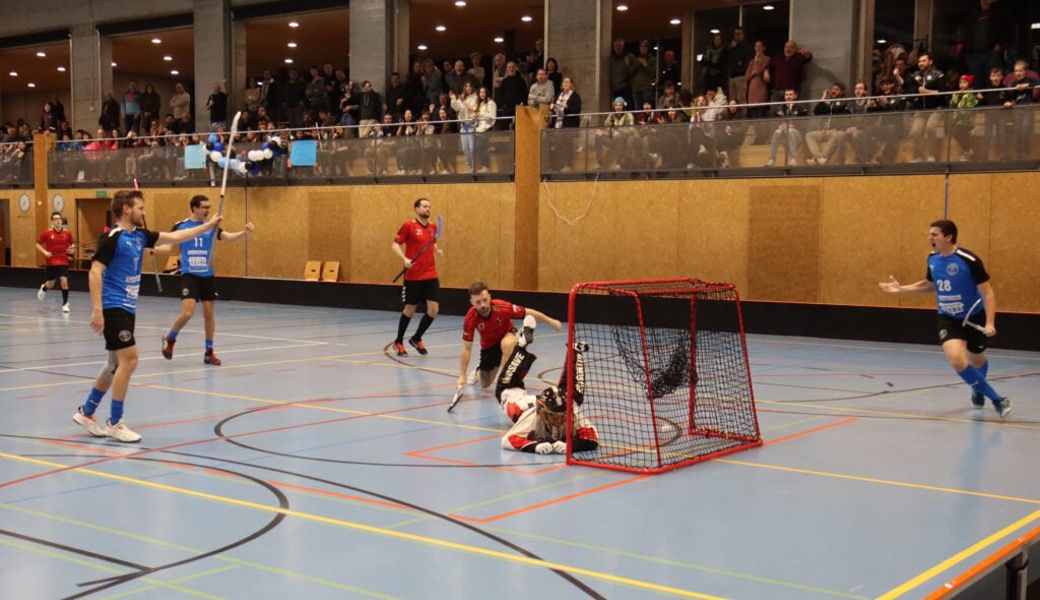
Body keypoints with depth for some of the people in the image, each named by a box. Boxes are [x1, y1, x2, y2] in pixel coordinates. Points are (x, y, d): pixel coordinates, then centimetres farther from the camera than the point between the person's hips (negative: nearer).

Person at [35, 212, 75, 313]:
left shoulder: (67, 233, -3)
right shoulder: (47, 233, -6)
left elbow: (71, 244, 13)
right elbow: (38, 244, 3)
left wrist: (71, 249, -8)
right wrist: (45, 252, -13)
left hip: (63, 262, 0)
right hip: (51, 262, 0)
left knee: (64, 281, -16)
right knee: (50, 285, 9)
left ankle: (65, 304, 1)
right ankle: (44, 287, 50)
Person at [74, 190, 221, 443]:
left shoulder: (139, 236, 10)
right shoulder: (112, 238, -14)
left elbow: (174, 237, 18)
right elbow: (95, 271, -18)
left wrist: (208, 226, 16)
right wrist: (97, 310, -24)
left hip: (127, 308, 9)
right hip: (113, 308, -9)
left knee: (117, 364, 14)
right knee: (129, 359, -12)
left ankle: (86, 412, 27)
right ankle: (115, 423, -4)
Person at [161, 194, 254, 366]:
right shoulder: (180, 226, -2)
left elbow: (229, 236, -13)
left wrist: (246, 232, -31)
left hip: (207, 276, 3)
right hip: (189, 275, -3)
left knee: (209, 314, 6)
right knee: (187, 313, -14)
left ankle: (209, 352, 18)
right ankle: (170, 338, 14)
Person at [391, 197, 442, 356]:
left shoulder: (433, 227, 9)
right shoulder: (408, 226, -6)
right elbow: (395, 245, -6)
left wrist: (437, 250, 3)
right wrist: (404, 259, -23)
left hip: (431, 276, 5)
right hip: (413, 276, -5)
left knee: (433, 309, -4)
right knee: (410, 310, 5)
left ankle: (416, 339, 19)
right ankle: (398, 342, 26)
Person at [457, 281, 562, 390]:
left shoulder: (502, 307, -36)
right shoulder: (470, 318, -31)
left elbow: (528, 312, -20)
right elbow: (466, 348, -23)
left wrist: (550, 321, -11)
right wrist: (462, 376, -25)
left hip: (507, 335, -2)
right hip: (488, 345, 2)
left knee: (507, 344, -40)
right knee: (485, 384, 10)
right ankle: (479, 371, 47)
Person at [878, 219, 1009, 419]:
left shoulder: (969, 260, -21)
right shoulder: (932, 259, -4)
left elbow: (988, 293, -19)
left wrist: (990, 323, -30)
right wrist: (901, 289, 8)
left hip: (974, 318, -3)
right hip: (949, 320, 3)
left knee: (977, 361, 17)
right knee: (957, 360, -21)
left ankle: (977, 389, 54)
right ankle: (997, 399, -7)